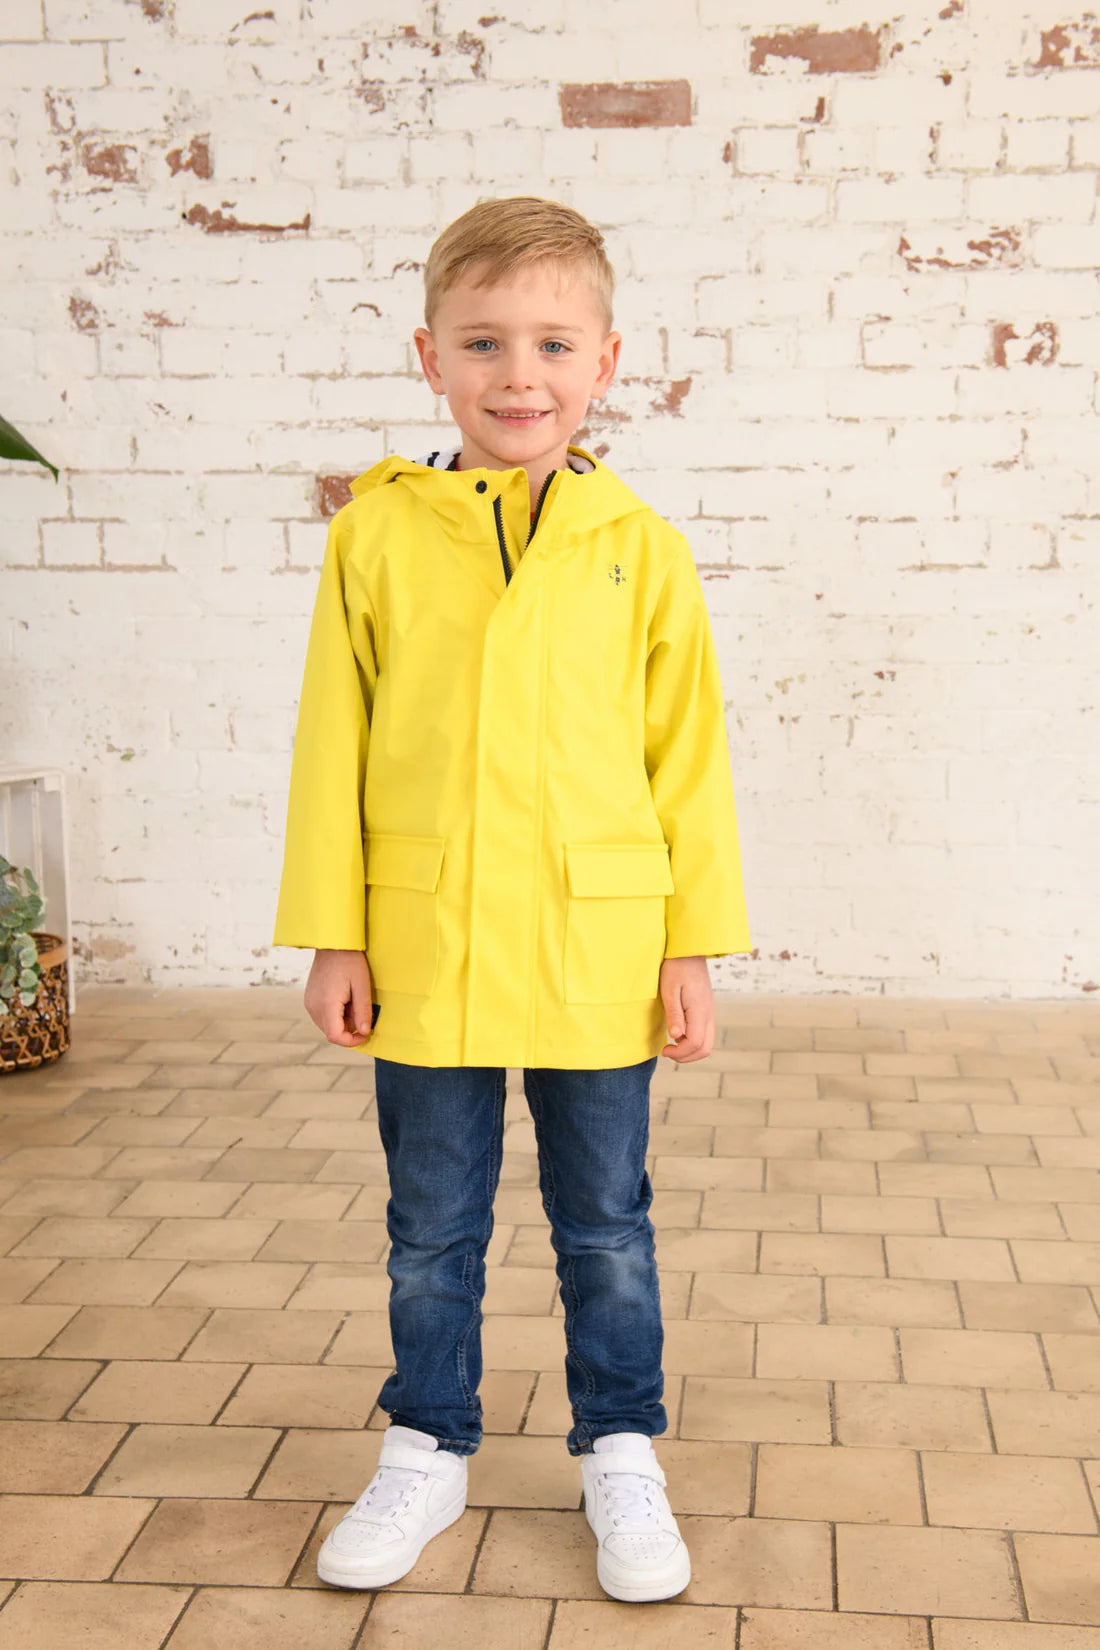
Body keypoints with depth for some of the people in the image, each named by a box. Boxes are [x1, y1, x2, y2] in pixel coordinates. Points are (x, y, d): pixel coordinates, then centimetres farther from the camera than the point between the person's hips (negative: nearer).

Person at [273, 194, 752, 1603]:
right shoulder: (375, 534, -1)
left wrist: (695, 943, 1)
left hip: (597, 953, 0)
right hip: (424, 951, 1)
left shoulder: (640, 547, -1)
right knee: (431, 1231, 15)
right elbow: (334, 745, 1)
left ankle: (621, 1458, 32)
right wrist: (331, 936, 0)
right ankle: (426, 1453, 34)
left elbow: (689, 752, 2)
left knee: (605, 1225, 14)